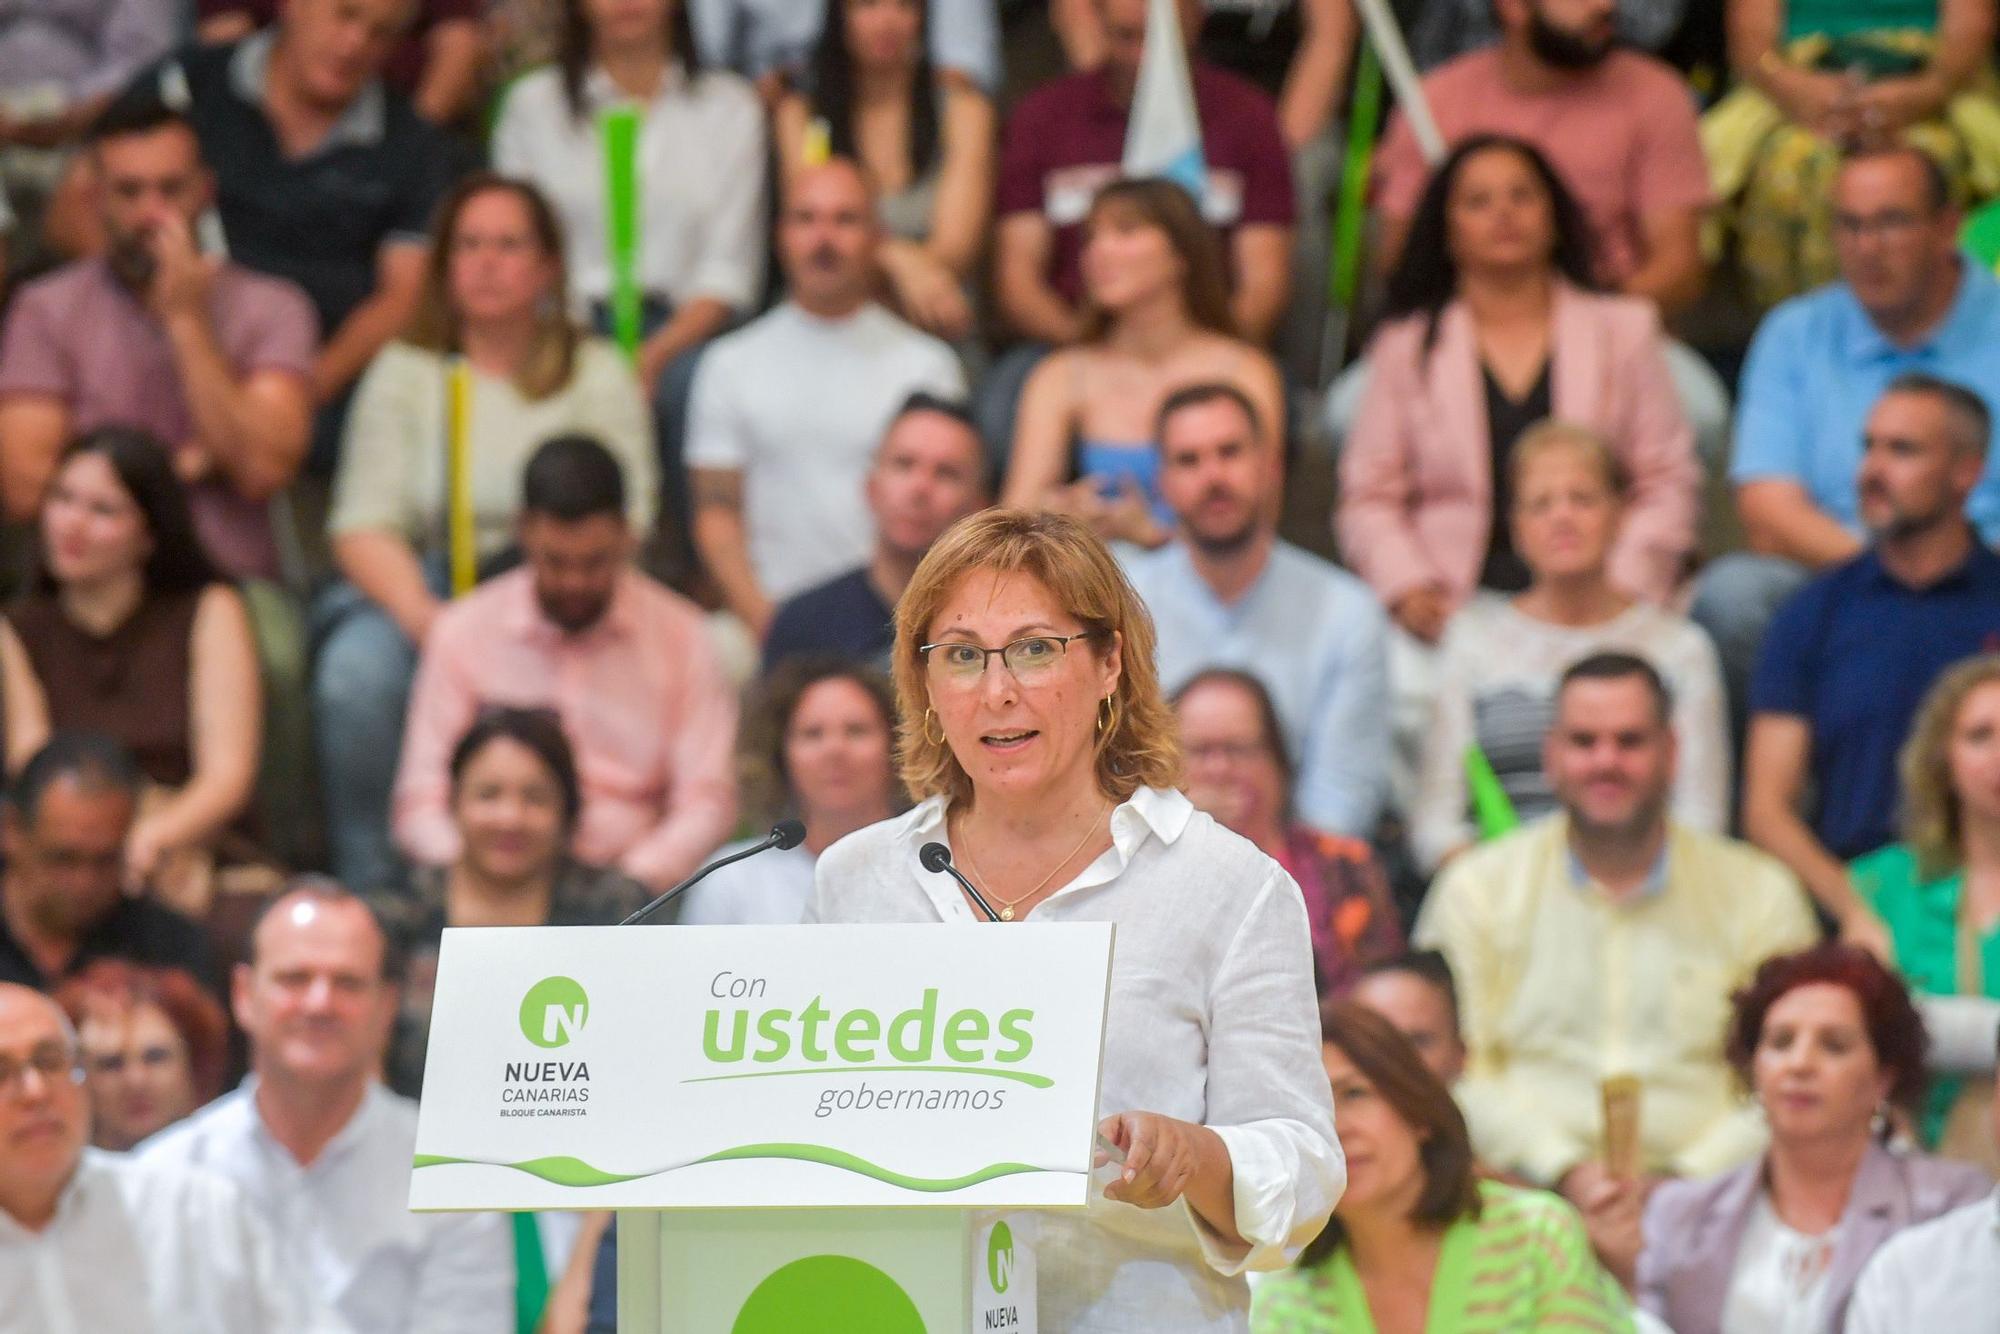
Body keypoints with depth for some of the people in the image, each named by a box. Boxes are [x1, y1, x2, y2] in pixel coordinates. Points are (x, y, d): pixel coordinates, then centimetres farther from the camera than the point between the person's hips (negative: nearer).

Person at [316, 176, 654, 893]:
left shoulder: (598, 375, 9)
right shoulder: (404, 372, 12)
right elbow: (363, 525, 2)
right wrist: (420, 612, -18)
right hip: (416, 585, 1)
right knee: (356, 673, -32)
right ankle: (372, 891, -25)